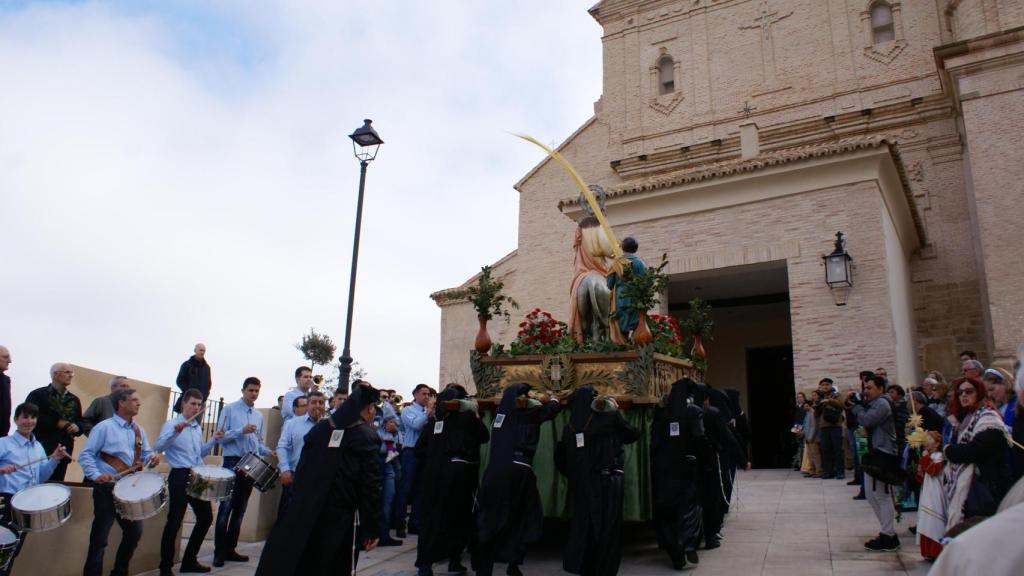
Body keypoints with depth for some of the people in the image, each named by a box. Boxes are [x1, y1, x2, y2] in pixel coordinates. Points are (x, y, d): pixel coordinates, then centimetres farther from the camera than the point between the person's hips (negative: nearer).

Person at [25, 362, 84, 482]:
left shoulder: (74, 400, 19)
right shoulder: (37, 395, 1)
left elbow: (80, 422, 20)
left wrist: (77, 427, -3)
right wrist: (56, 423, -13)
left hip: (64, 452, 5)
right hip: (40, 451, -5)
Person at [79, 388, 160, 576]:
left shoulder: (139, 430, 12)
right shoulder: (104, 427, -8)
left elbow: (145, 454, 17)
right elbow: (86, 455, -10)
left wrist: (151, 459, -6)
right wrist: (95, 475, -24)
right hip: (107, 488, -7)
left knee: (135, 532, 14)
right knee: (99, 537, -1)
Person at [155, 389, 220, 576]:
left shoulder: (198, 428, 17)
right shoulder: (171, 423, -5)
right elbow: (158, 447, -20)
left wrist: (213, 440, 11)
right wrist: (175, 432, -33)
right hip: (180, 476, -8)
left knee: (206, 517, 10)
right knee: (174, 521, -4)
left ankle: (189, 560, 22)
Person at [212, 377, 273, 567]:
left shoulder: (259, 416, 14)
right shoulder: (230, 409, -2)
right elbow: (220, 436, -11)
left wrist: (268, 452, 0)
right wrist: (242, 431, -21)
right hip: (233, 462, -6)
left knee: (240, 509, 10)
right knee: (226, 508, -5)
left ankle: (230, 549, 18)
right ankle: (219, 552, 2)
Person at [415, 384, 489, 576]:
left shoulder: (434, 419, 7)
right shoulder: (468, 416, 0)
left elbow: (419, 447, 4)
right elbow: (484, 437, 10)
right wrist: (477, 417, 19)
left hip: (435, 472, 2)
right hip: (461, 471, -1)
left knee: (432, 516, 7)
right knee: (459, 515, 13)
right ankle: (454, 560, 16)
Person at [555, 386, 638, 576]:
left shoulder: (569, 427, 5)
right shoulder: (609, 418, -8)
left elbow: (559, 458, 8)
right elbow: (634, 435, 6)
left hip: (580, 484, 5)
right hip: (607, 481, -4)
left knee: (582, 525, 14)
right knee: (607, 529, 5)